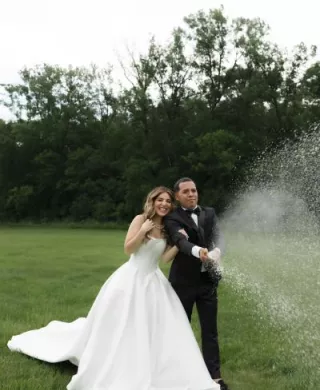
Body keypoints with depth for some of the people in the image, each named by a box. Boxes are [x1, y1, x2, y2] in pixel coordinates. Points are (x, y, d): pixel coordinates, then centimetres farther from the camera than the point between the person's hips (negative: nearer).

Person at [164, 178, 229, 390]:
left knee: (210, 330, 7)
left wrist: (217, 251, -32)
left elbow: (218, 235, -9)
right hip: (183, 281, -3)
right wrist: (198, 251, -48)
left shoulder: (209, 212, 6)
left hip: (207, 280, 3)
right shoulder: (172, 218, -9)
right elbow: (181, 241, -27)